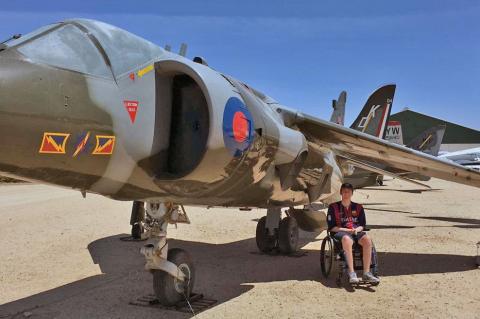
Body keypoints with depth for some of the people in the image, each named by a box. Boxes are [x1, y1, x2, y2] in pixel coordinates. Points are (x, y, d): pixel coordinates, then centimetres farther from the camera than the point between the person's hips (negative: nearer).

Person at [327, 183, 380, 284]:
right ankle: (351, 273, -44)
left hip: (356, 232, 3)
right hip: (340, 232, -3)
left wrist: (357, 229, -7)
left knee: (367, 240, -32)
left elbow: (362, 225, 17)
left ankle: (367, 273, -32)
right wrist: (347, 230, -9)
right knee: (347, 239, -41)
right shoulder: (334, 207, 8)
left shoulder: (358, 207, 19)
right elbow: (331, 227, 2)